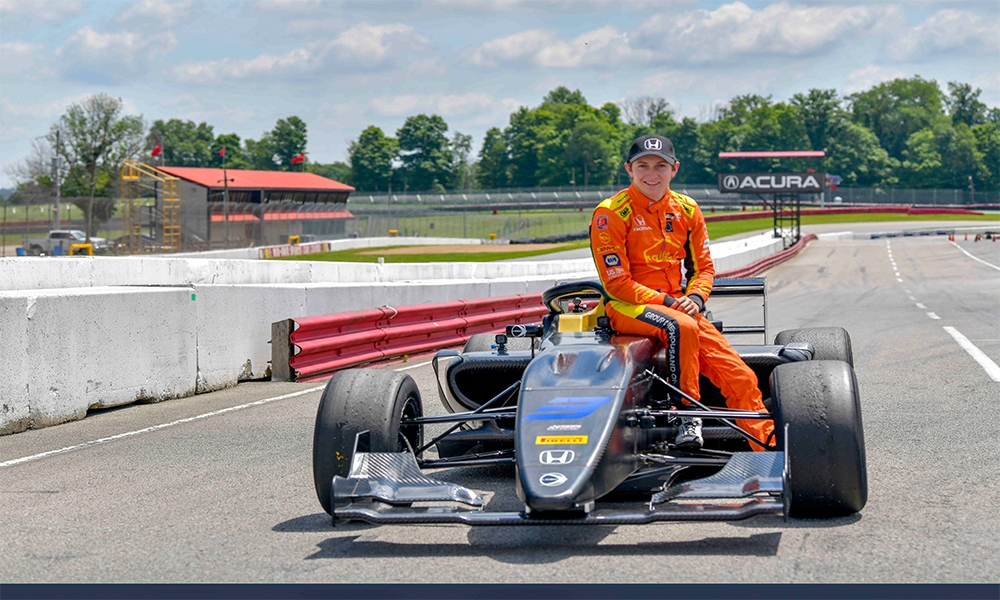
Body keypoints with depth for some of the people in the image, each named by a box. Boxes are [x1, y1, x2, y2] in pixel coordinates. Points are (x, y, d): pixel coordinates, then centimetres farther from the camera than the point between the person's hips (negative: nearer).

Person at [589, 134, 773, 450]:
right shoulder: (611, 214, -9)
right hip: (627, 307, -5)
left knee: (740, 375, -12)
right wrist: (667, 302, -19)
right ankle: (688, 416, -24)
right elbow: (617, 283, -11)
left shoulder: (686, 210, 8)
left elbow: (703, 268, 13)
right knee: (681, 327, -38)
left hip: (677, 304, 5)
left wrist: (695, 298, -9)